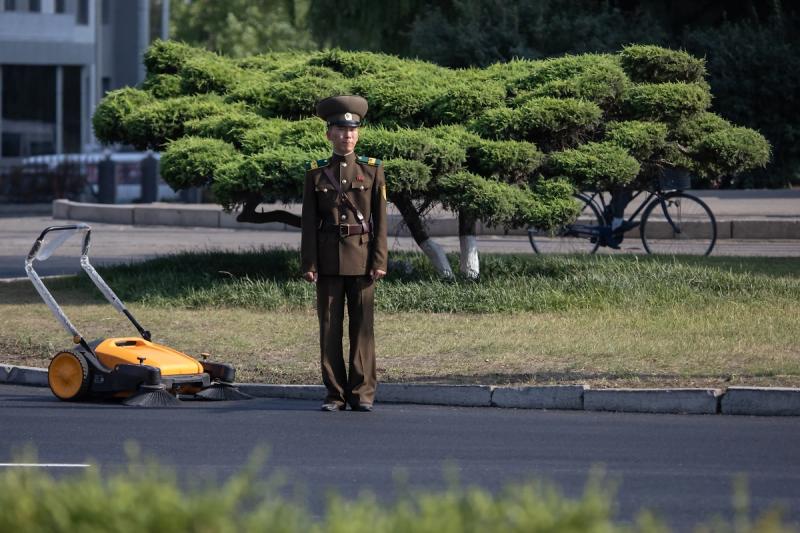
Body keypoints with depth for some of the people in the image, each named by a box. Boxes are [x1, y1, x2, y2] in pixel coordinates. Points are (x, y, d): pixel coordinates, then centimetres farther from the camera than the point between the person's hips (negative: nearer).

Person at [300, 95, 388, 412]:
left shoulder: (372, 170, 5)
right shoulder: (316, 173, 6)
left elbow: (380, 219, 2)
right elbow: (309, 222, 5)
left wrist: (379, 261, -6)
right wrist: (308, 264, -3)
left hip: (361, 258, -1)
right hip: (328, 260, 1)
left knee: (362, 326, -1)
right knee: (330, 327, 2)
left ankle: (362, 394, 4)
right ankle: (335, 394, 7)